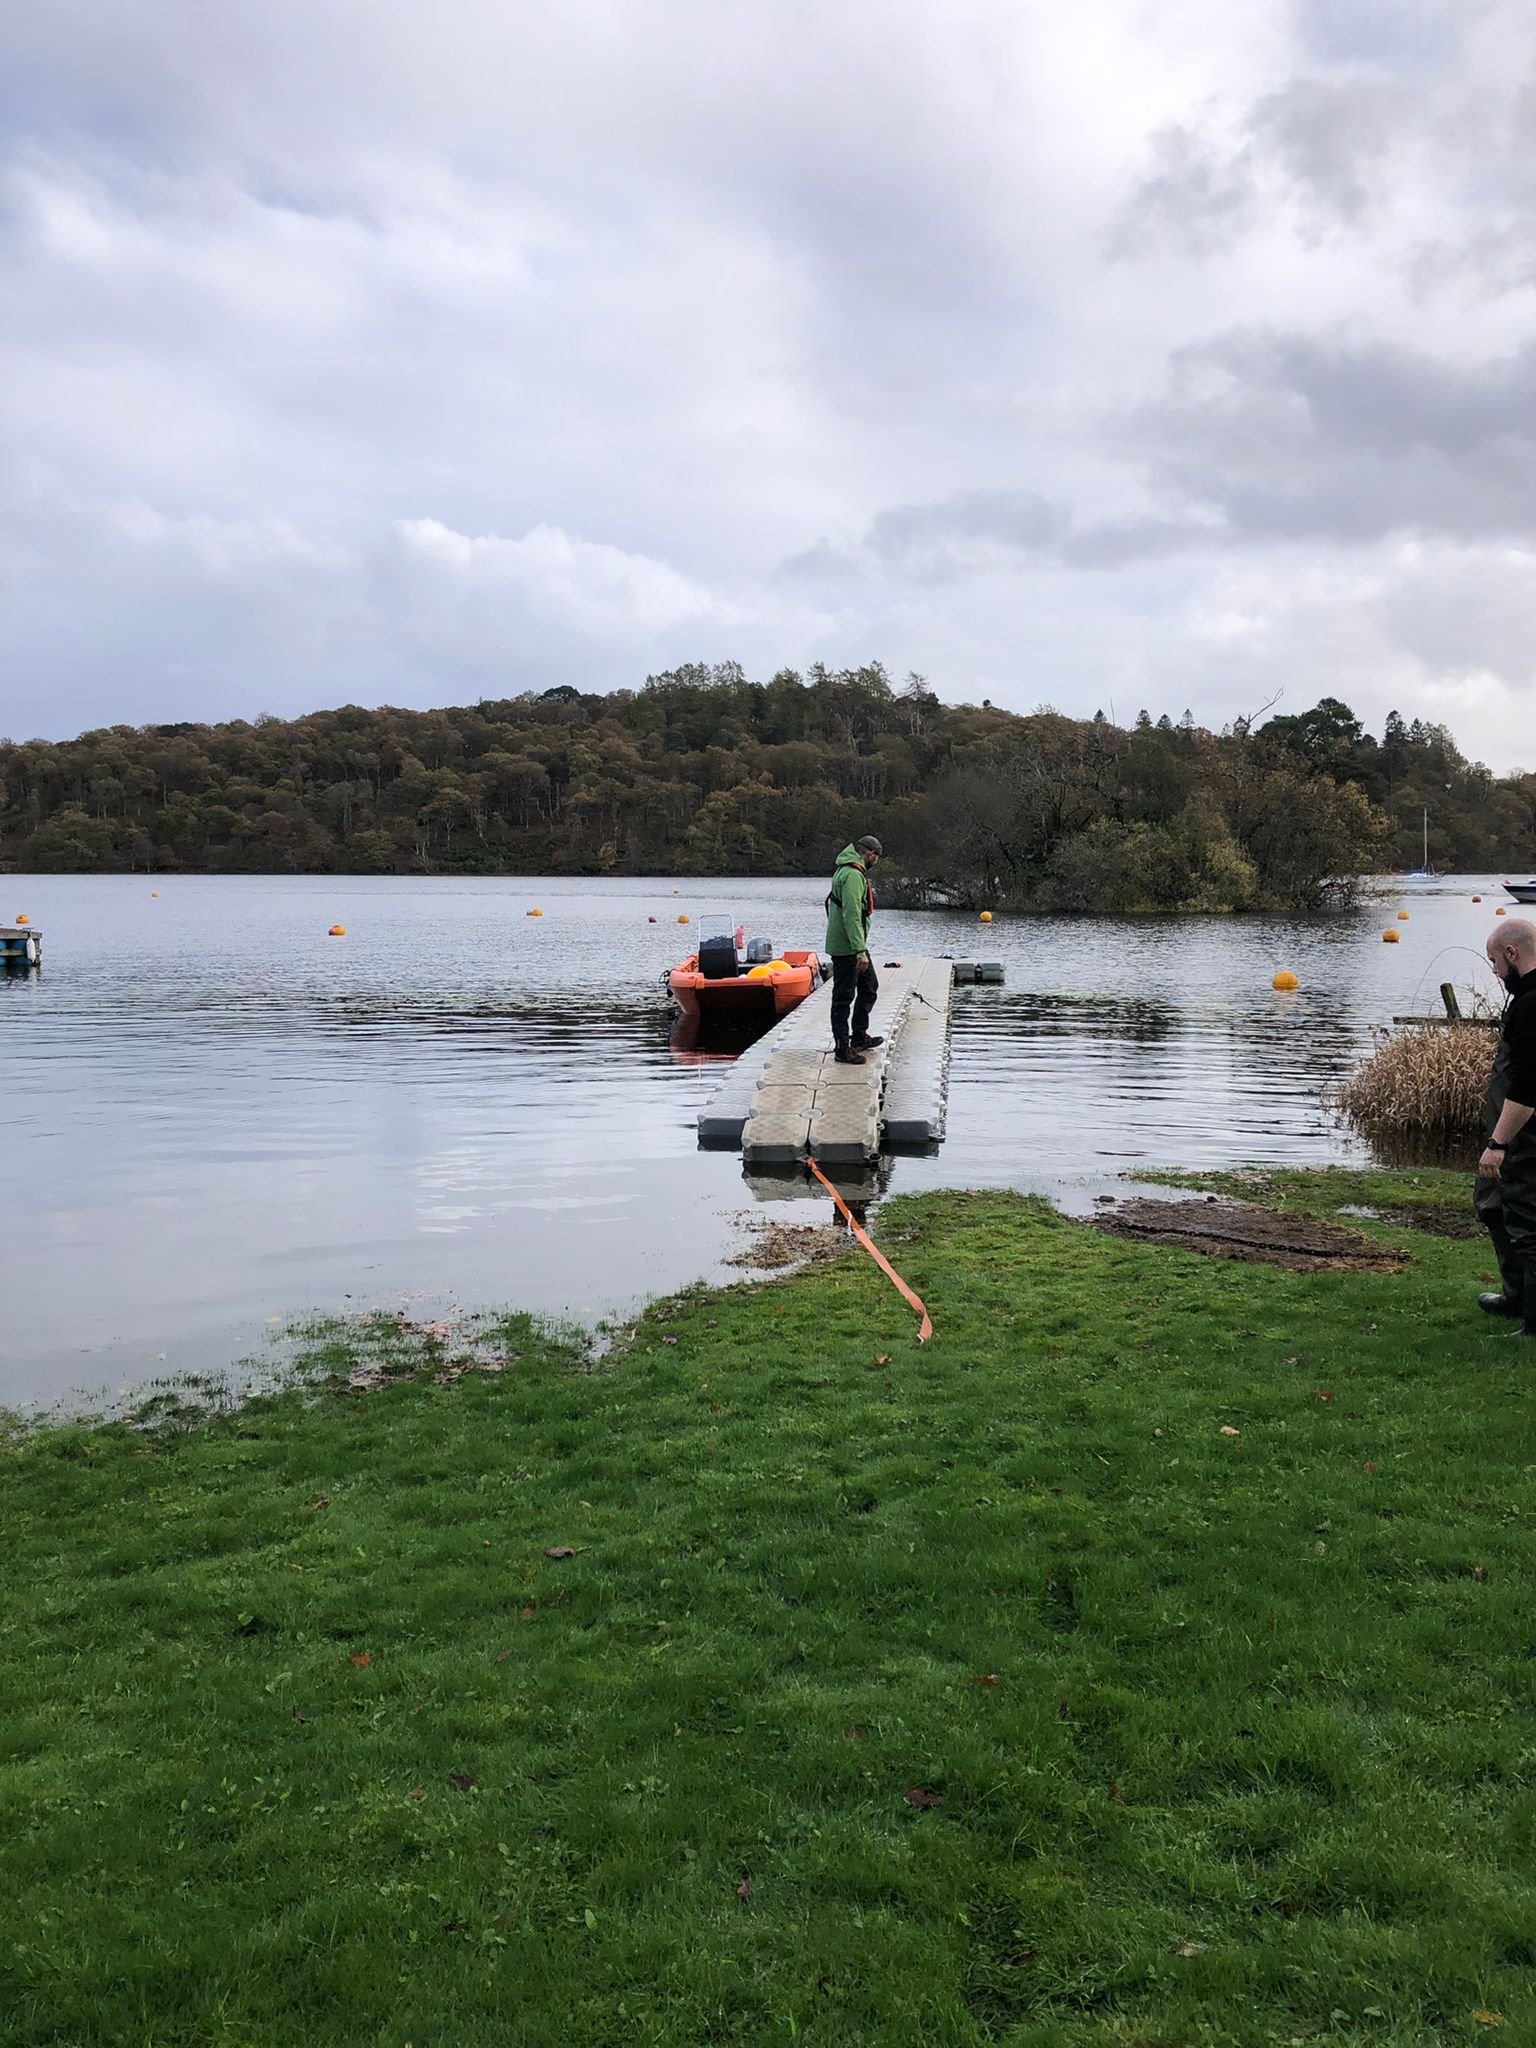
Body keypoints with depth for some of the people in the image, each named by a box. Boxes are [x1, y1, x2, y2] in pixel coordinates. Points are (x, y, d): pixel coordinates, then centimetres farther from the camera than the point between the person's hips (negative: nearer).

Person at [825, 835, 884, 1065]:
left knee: (870, 986, 20)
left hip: (854, 947, 11)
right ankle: (842, 1049, 1)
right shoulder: (853, 875, -19)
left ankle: (859, 1037, 30)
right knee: (843, 997, -4)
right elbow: (852, 915, -26)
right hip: (847, 948, -11)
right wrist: (860, 951, -27)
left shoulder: (848, 871, 15)